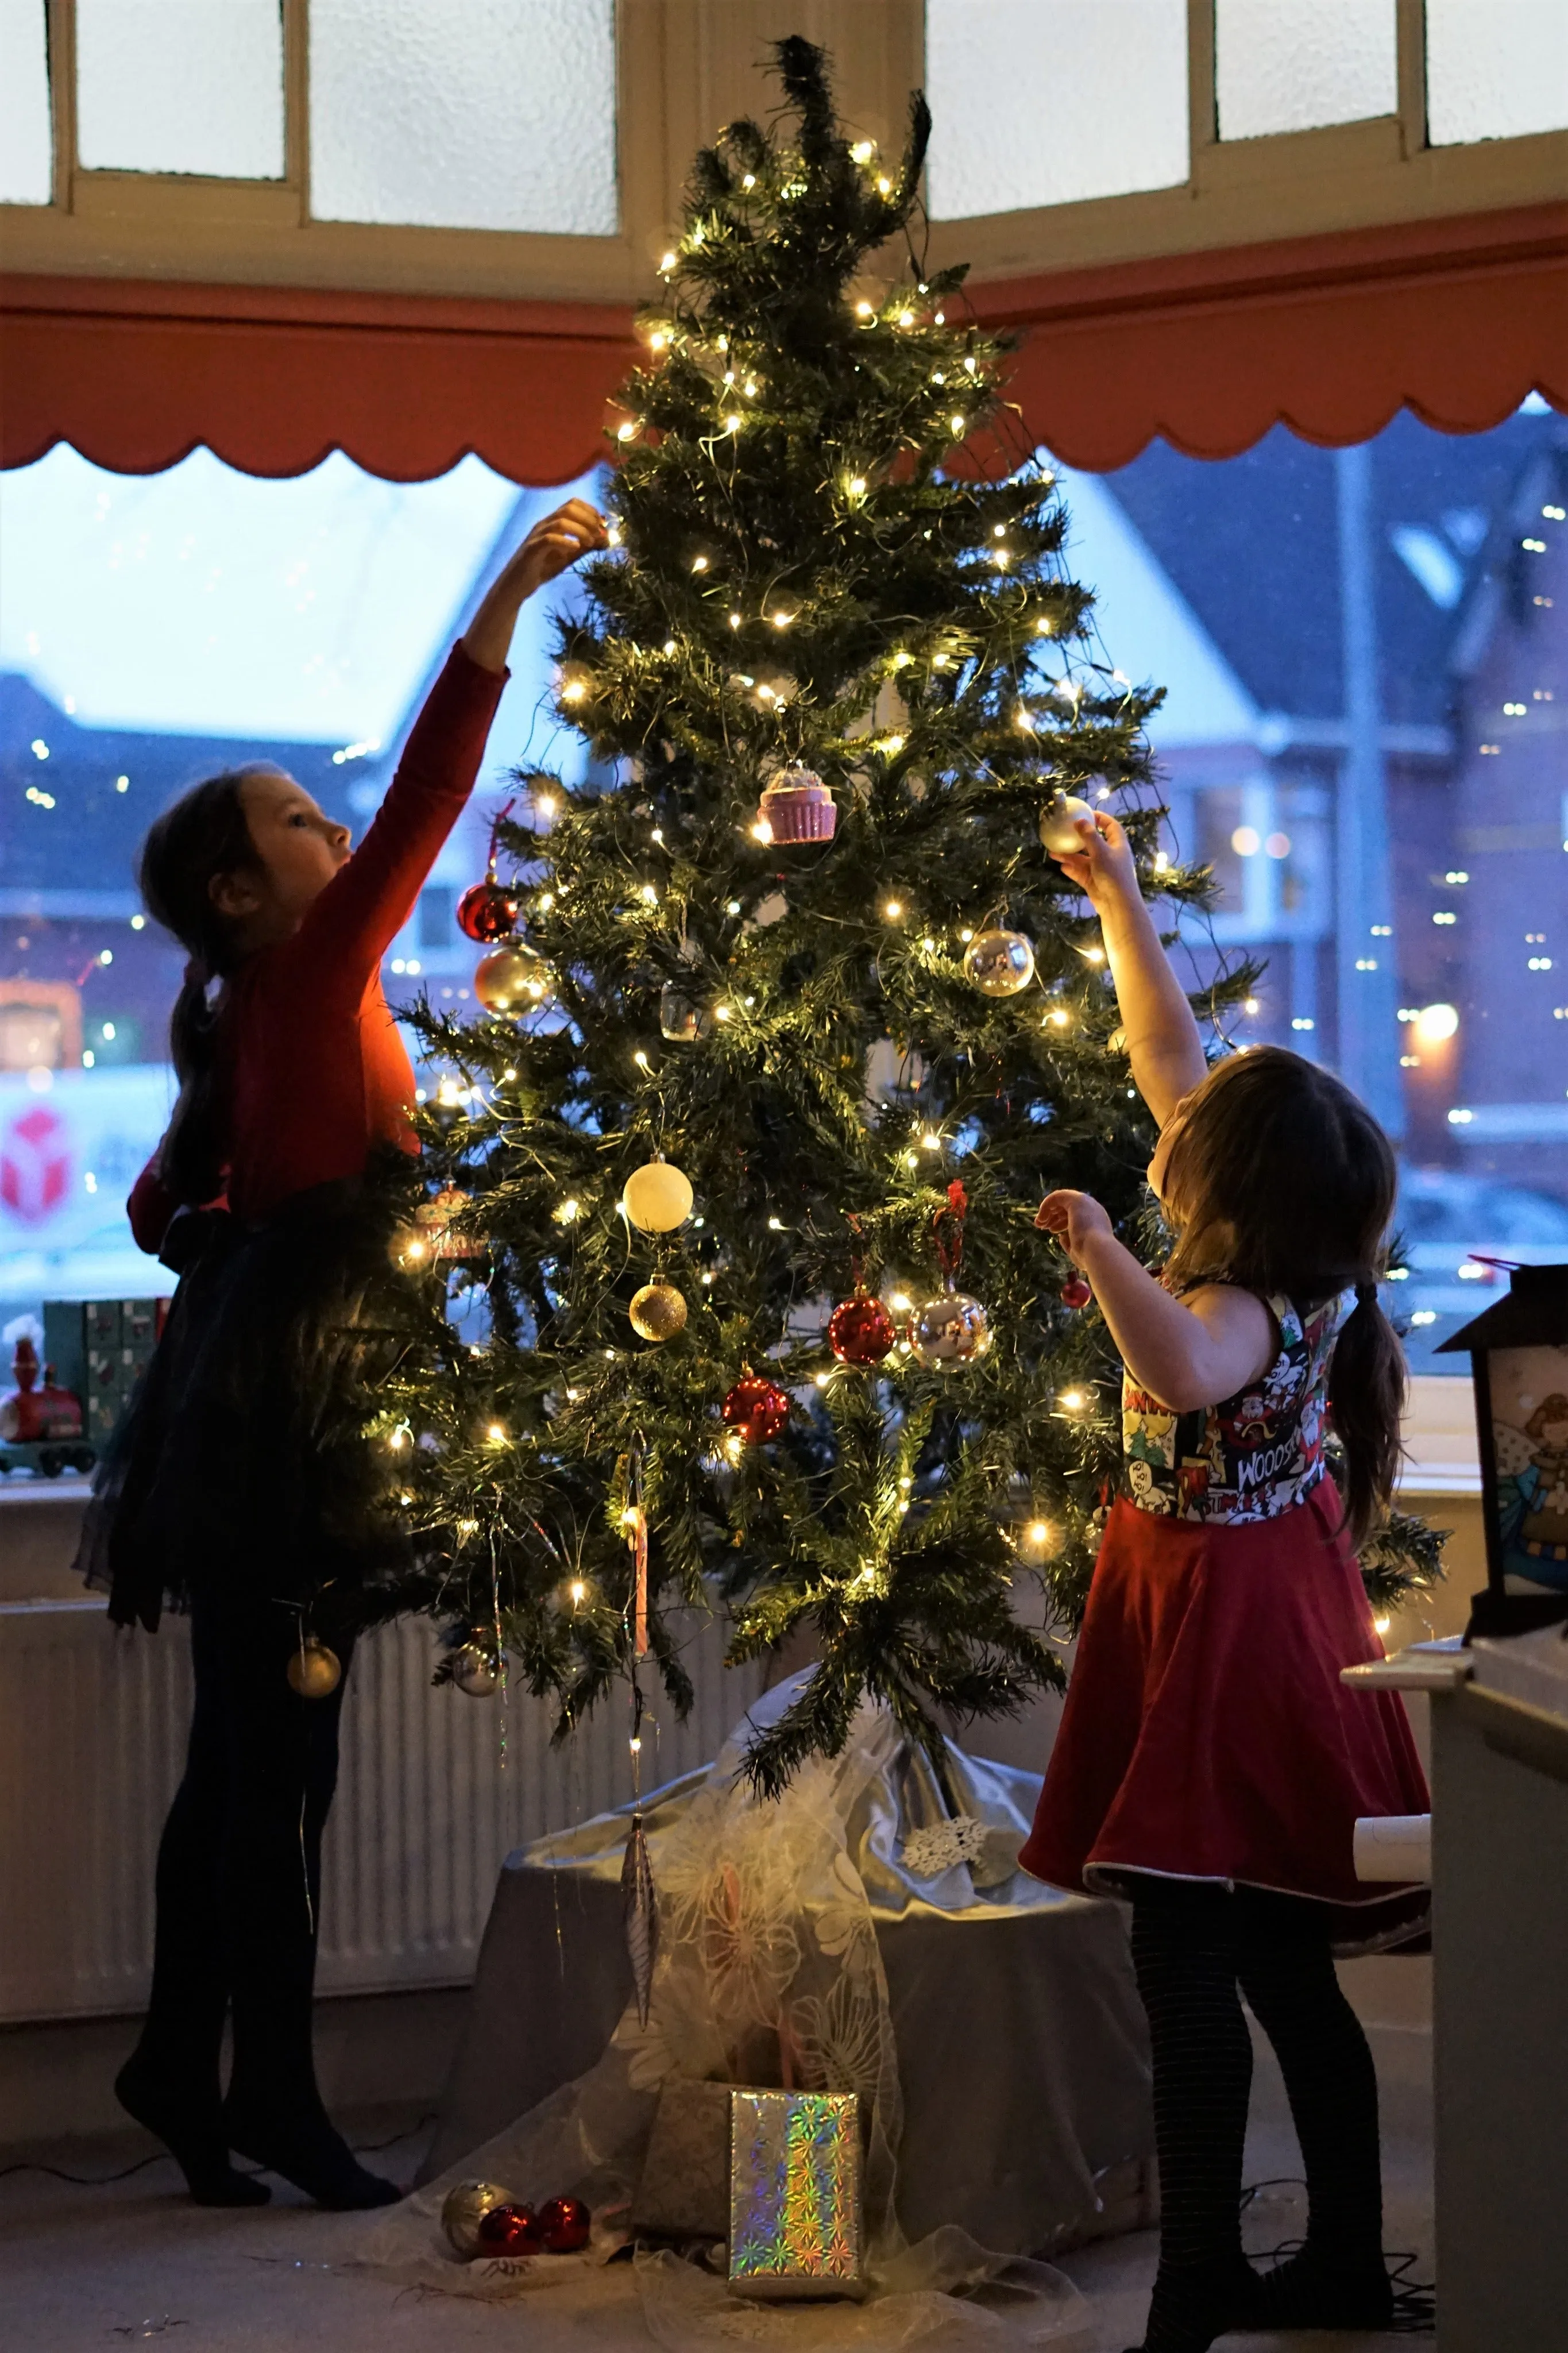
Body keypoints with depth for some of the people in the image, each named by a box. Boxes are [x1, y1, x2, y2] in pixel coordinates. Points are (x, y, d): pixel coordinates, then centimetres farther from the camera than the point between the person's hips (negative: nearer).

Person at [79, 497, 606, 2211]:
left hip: (250, 1412, 9)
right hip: (277, 1417, -9)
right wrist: (507, 604, -22)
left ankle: (183, 2067, 19)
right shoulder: (310, 985, -11)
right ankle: (270, 2094, 1)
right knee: (277, 1763, -4)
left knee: (243, 1758, 13)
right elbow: (422, 808, -20)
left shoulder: (253, 1019, 15)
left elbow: (167, 1204, 24)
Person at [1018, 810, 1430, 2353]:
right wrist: (1119, 904, 20)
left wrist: (1097, 1246, -37)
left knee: (1186, 1962, -9)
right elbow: (1167, 1052, 15)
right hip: (1252, 1608, 10)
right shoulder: (1263, 1262, 4)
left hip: (1224, 1628, -10)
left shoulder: (1255, 1305, -20)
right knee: (1282, 1971, 13)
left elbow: (1187, 1371, -45)